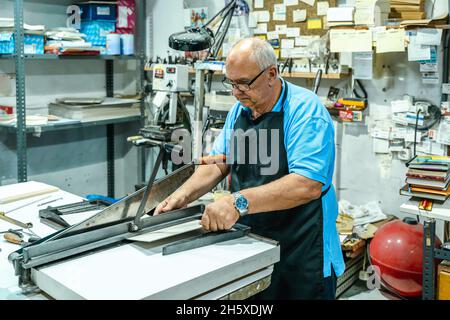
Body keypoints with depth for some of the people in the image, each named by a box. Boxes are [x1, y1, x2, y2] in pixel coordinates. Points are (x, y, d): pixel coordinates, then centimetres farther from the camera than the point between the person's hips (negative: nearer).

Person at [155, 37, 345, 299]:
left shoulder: (305, 110, -19)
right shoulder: (239, 110, 5)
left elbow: (309, 185, -30)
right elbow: (218, 162, 8)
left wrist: (239, 202, -36)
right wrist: (184, 195, -10)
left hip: (301, 256, -6)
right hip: (250, 245, 6)